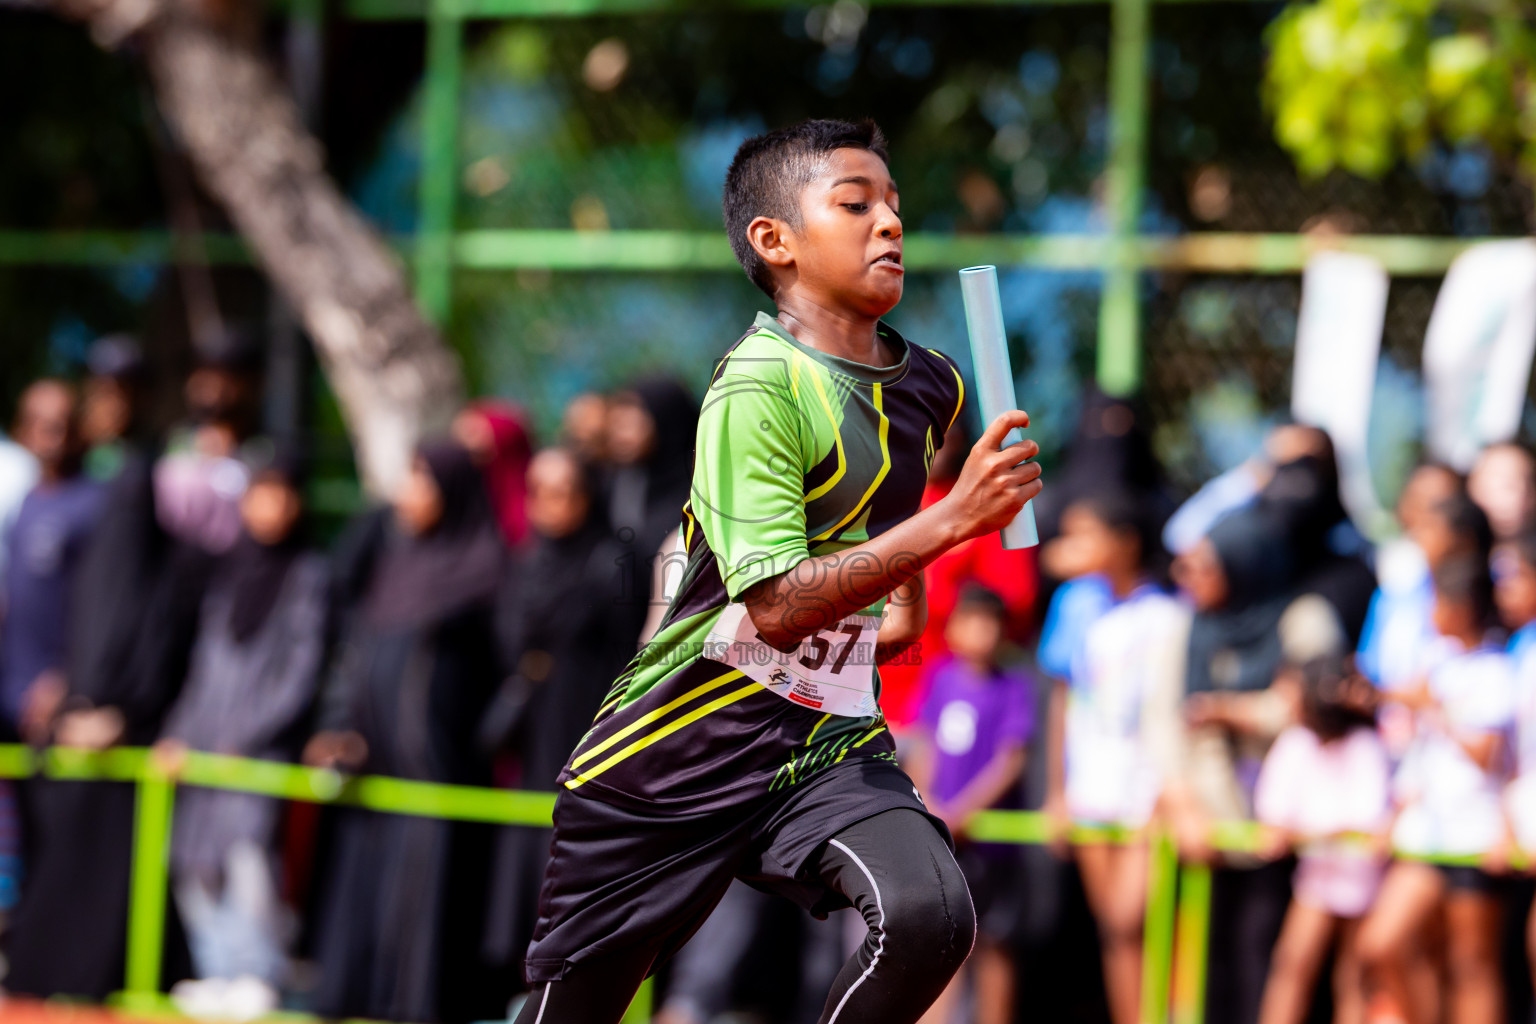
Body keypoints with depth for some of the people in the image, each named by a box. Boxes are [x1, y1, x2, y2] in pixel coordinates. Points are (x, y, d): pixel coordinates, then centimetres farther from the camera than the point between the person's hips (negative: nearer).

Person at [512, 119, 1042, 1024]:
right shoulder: (757, 388, -17)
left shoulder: (932, 388, 5)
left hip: (832, 743, 5)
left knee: (931, 915, -26)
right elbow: (777, 604, -27)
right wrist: (952, 521, -30)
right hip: (683, 744, -4)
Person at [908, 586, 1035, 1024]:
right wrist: (922, 801, -4)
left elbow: (1009, 762, -10)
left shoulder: (1014, 688, -5)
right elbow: (926, 749, 12)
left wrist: (961, 811, -16)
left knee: (992, 941, 3)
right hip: (939, 835, 3)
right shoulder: (941, 677, 7)